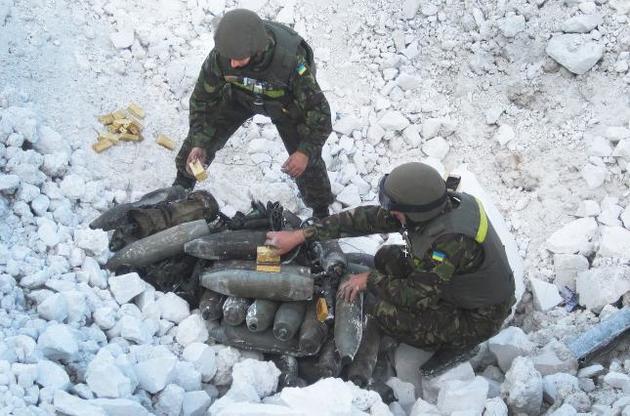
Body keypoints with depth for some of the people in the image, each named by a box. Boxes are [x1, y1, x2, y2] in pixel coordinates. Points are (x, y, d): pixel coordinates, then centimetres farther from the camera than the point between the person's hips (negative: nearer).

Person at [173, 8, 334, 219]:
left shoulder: (290, 59, -45)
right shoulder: (220, 55, -35)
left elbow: (317, 109, -32)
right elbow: (202, 98, -17)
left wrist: (306, 151, -38)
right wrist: (198, 144, -24)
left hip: (285, 103, -2)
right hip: (240, 95, 3)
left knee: (307, 157, -4)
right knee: (201, 135, -1)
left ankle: (321, 210, 23)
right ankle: (182, 185, 27)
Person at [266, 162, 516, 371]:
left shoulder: (452, 240, -38)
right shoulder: (437, 206, -13)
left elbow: (418, 296, -29)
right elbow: (369, 218, -9)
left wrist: (370, 280, -12)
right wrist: (301, 235, -7)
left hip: (477, 318, -8)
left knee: (379, 305, -19)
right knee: (386, 258, 4)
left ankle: (455, 342, 2)